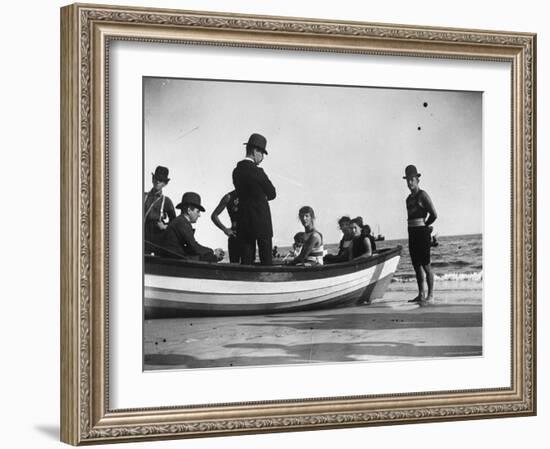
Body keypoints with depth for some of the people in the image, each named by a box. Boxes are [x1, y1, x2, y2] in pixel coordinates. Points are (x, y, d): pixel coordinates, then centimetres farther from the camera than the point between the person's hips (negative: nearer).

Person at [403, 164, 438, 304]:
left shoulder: (422, 195, -7)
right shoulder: (409, 198, 16)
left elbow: (434, 215, -10)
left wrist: (424, 226, 2)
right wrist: (413, 229, 12)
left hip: (422, 233, -8)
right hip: (412, 234, 8)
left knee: (426, 265, -7)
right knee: (417, 266, 9)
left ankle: (430, 295, -5)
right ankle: (421, 294, 14)